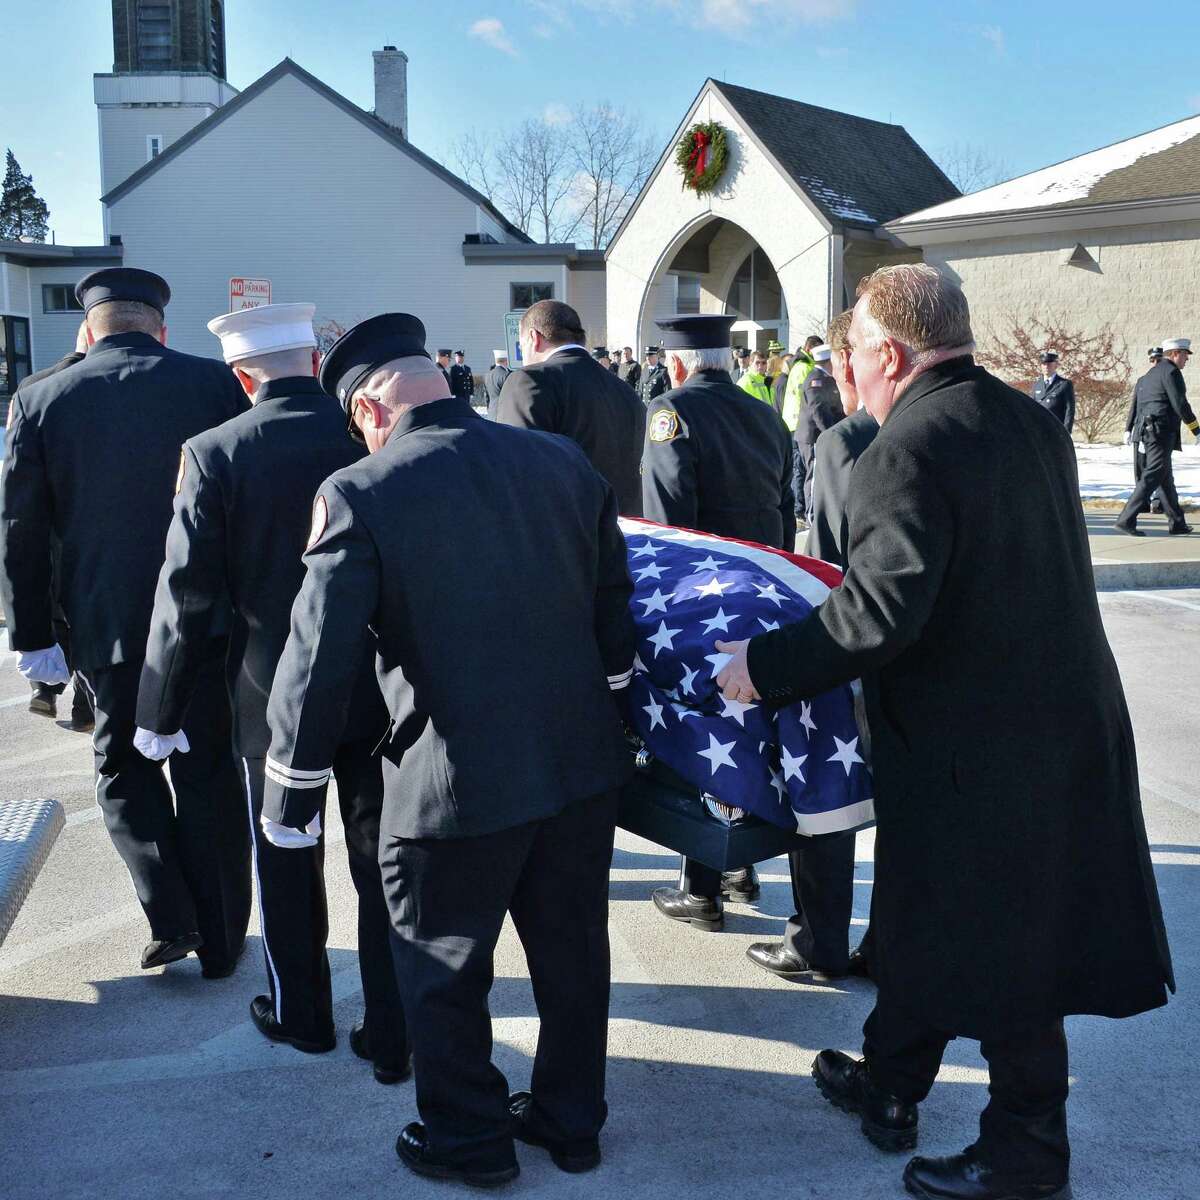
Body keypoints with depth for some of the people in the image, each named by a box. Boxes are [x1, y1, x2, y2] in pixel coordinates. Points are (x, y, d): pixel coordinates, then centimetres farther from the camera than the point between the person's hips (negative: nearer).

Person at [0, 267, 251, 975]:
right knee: (208, 777, 13)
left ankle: (170, 917, 9)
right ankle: (219, 939, 22)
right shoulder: (214, 382, -6)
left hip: (105, 625, 0)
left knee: (125, 766, 21)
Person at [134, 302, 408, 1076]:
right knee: (382, 863, 11)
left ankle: (301, 1014, 35)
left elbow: (188, 592, -11)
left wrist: (162, 709, -1)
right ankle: (392, 1036, 20)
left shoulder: (216, 454, -12)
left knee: (288, 862, 18)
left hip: (274, 691, -1)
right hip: (379, 685, 2)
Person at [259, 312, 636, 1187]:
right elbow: (615, 615, 8)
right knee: (572, 952, 21)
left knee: (444, 971, 17)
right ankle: (572, 1121, 39)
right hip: (583, 766, 5)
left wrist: (293, 788, -2)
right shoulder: (565, 462, 0)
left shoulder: (360, 495, -15)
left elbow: (319, 657, -14)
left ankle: (469, 1140, 34)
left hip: (457, 786, -5)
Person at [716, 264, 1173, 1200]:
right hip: (1067, 716, 9)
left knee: (994, 946, 8)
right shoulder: (1033, 421, 7)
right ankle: (888, 1085, 38)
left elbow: (878, 613, -29)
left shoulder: (909, 448, -20)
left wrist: (766, 665, -17)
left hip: (980, 746, -8)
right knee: (928, 911, 21)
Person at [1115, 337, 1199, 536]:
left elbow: (1140, 407, 21)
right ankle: (1126, 519, -18)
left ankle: (1176, 522, 20)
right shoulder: (1171, 371, -8)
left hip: (1147, 430, 10)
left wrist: (1141, 437, 23)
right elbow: (1180, 404, -14)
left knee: (1166, 478, 14)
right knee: (1152, 476, -12)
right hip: (1162, 430, -10)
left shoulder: (1150, 374, 21)